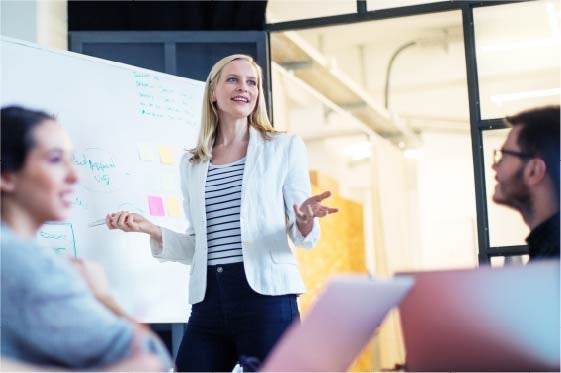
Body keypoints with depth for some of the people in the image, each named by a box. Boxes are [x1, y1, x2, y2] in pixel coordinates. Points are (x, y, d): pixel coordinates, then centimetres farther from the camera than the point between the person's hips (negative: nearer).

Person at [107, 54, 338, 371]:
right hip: (208, 301, 3)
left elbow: (303, 238, 4)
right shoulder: (191, 164, 14)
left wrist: (305, 220, -19)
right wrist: (149, 228, 2)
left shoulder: (285, 148, 5)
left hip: (266, 296, -3)